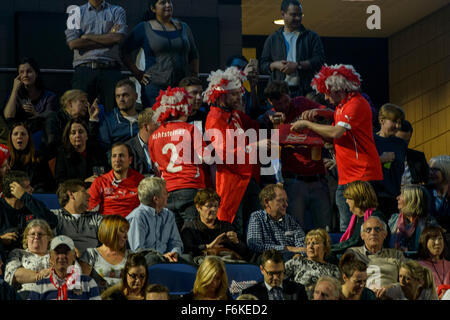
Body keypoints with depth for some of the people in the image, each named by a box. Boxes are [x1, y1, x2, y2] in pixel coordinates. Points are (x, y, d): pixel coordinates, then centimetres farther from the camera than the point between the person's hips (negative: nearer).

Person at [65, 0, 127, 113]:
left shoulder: (117, 11, 15)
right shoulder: (77, 12, 15)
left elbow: (119, 38, -4)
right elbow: (72, 43, 0)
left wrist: (87, 37, 0)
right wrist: (107, 39, 0)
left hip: (110, 69, 0)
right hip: (84, 69, 0)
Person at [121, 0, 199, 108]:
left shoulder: (184, 27, 16)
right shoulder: (144, 28, 5)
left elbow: (194, 57, 24)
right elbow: (124, 51, 5)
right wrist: (137, 74, -2)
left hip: (183, 88, 3)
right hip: (155, 87, -3)